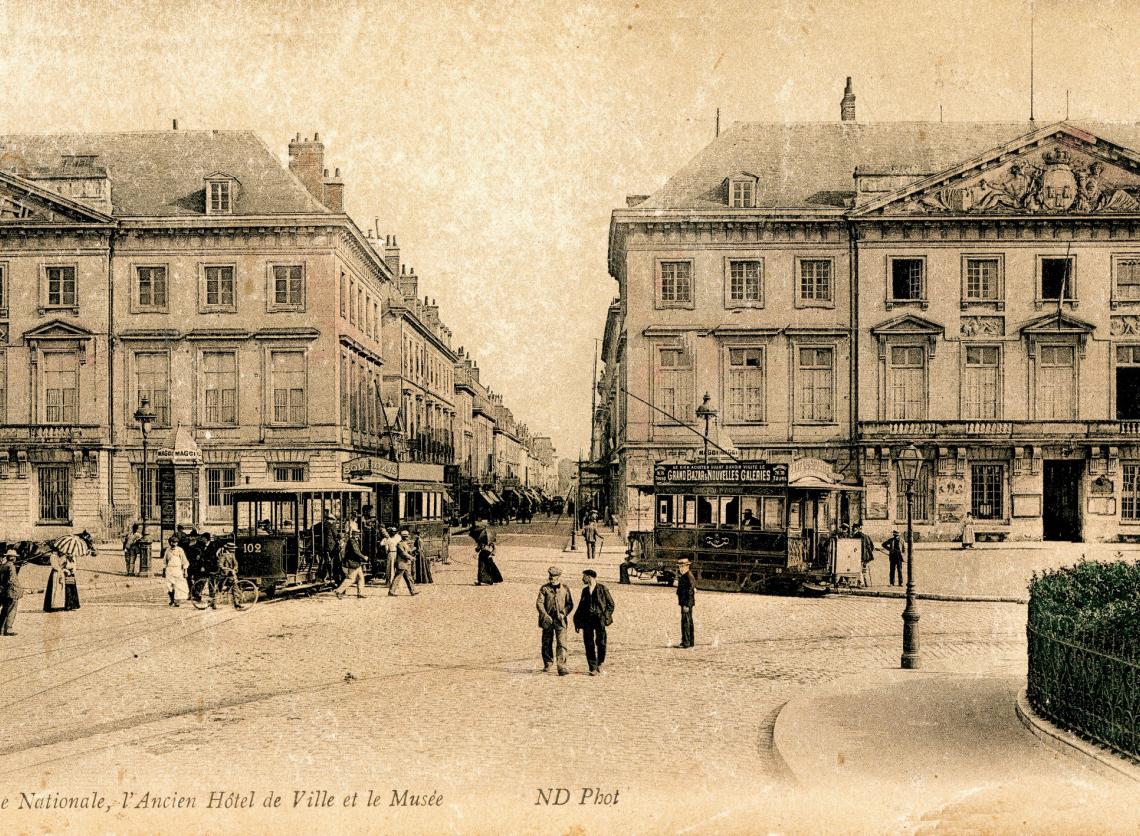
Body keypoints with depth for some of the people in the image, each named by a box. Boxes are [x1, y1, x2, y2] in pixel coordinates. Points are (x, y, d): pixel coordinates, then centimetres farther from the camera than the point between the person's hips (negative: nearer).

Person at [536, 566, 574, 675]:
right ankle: (548, 664, 28)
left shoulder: (565, 589, 4)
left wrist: (564, 614, -10)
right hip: (547, 620, 1)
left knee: (561, 643, -11)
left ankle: (562, 667, -14)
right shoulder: (544, 588, 3)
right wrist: (545, 615, -17)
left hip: (560, 620, -1)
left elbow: (570, 604, 7)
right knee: (547, 643, 10)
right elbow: (539, 603, -4)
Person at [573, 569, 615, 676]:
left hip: (599, 618, -4)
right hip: (587, 619, 4)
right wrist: (578, 621, 12)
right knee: (589, 644, 0)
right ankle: (593, 668, 4)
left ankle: (600, 664, 10)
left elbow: (611, 604, 4)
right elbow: (581, 606, 20)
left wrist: (605, 616, -6)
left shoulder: (602, 589, 0)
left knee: (601, 642, -10)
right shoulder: (585, 590, 15)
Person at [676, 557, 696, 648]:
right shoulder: (684, 576, 15)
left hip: (687, 603, -11)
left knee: (686, 621, -10)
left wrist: (686, 605, -23)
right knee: (689, 621, 14)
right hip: (686, 603, 11)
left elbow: (690, 592, -22)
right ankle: (691, 641, 20)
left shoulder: (688, 577, -17)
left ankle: (686, 642, -9)